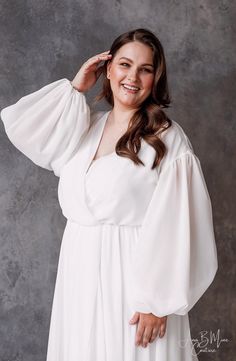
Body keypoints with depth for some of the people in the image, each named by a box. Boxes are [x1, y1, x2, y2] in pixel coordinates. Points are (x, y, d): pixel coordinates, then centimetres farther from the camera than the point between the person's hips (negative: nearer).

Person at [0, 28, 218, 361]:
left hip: (133, 275, -5)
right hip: (81, 271, 6)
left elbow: (174, 225, -14)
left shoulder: (167, 138, -9)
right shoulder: (84, 127, 8)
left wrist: (158, 301, -17)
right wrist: (74, 88, 5)